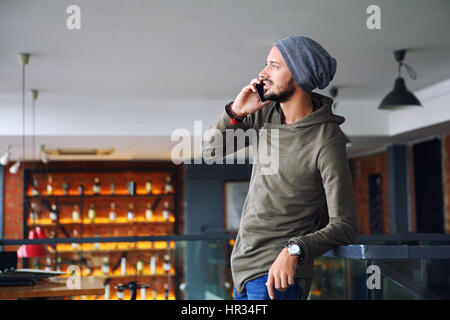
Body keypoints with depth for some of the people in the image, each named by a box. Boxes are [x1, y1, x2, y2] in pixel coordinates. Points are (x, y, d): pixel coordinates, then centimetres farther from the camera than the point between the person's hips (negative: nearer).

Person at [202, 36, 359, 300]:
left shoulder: (328, 142, -18)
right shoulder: (267, 112, 2)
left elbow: (344, 227, -21)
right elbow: (211, 150, 8)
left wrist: (294, 250, -37)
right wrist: (236, 112, -9)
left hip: (279, 272, -7)